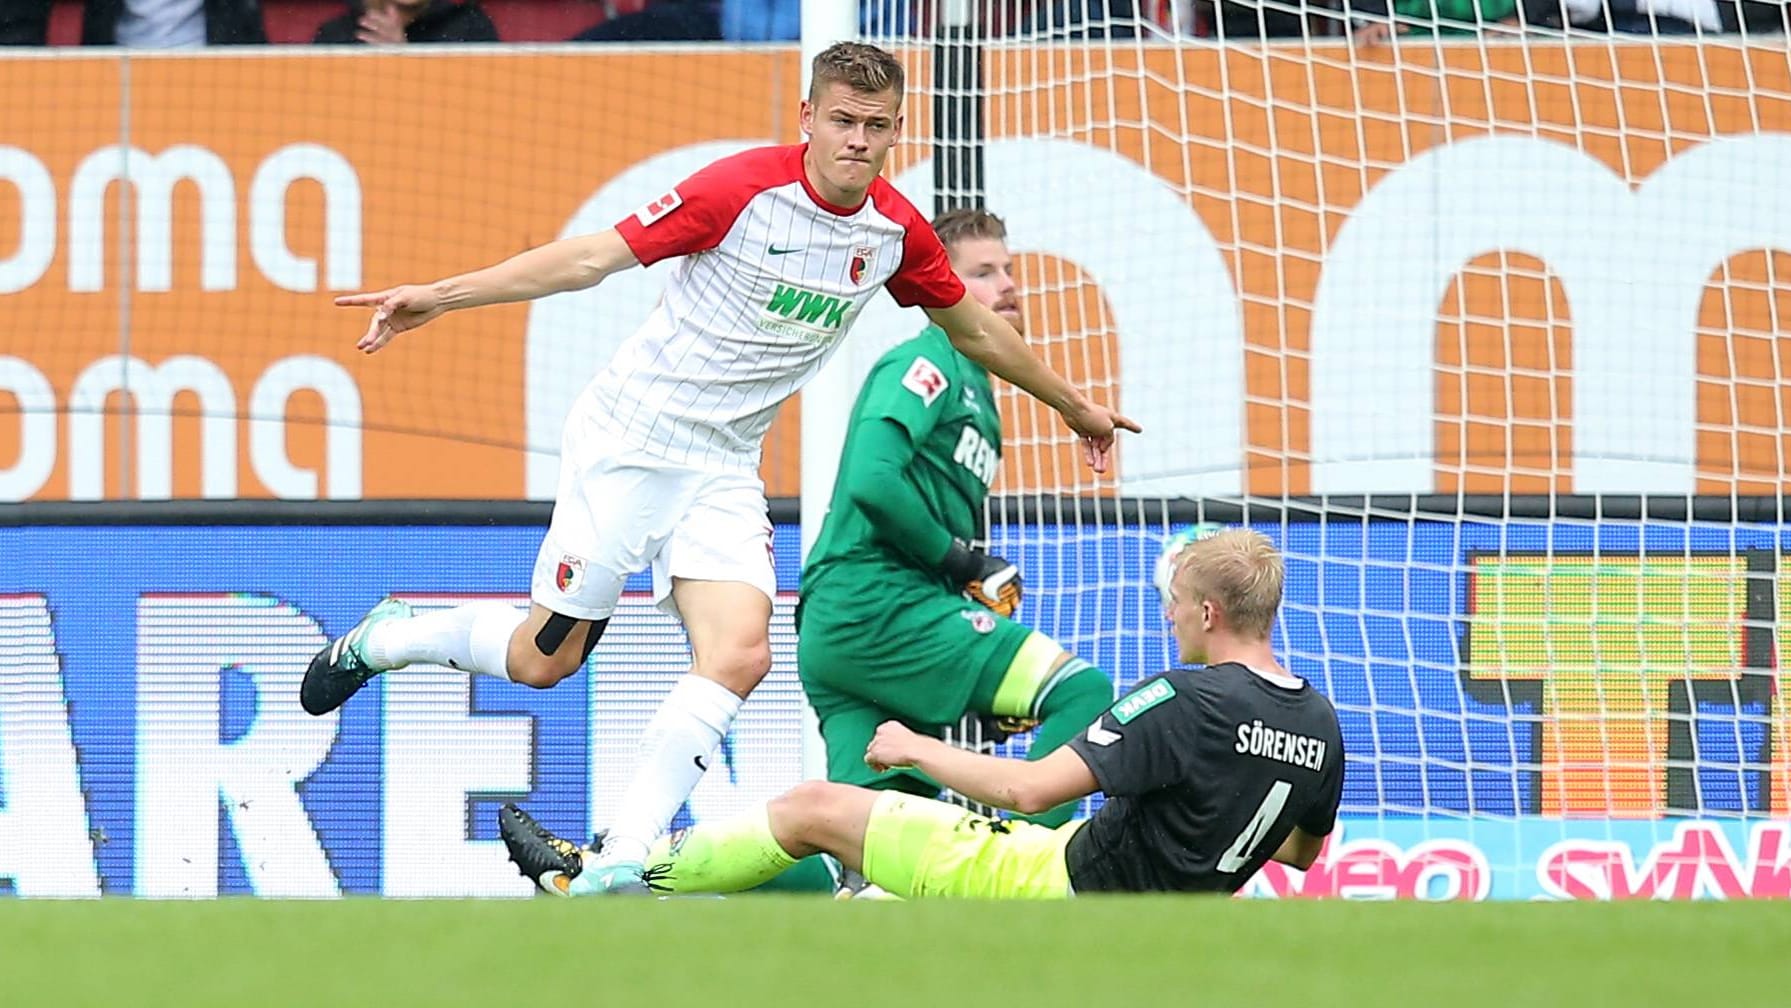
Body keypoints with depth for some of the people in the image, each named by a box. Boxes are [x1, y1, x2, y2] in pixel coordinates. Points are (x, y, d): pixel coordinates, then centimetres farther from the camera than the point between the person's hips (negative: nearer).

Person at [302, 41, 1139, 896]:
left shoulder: (897, 232, 0)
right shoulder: (745, 188, -17)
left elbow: (974, 328, 19)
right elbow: (596, 257, -16)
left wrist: (1072, 403, 30)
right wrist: (439, 297, -21)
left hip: (723, 471, 5)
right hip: (628, 440, -5)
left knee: (739, 656, -18)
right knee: (545, 659, -1)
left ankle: (621, 863, -15)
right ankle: (379, 640, 28)